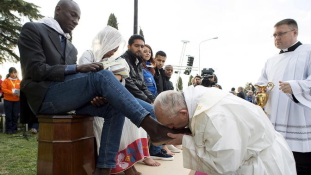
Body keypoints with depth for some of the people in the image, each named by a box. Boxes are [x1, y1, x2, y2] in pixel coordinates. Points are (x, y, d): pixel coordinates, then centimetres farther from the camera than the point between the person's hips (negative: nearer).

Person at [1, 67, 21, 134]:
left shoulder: (19, 81, 8)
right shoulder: (6, 81, 2)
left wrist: (19, 93, -12)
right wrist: (12, 92, -17)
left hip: (17, 100, 2)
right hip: (8, 100, -2)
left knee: (15, 115, 4)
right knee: (8, 115, 2)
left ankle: (14, 128, 15)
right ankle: (8, 129, 12)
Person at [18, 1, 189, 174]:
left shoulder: (71, 48, 23)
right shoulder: (32, 29, 3)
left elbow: (71, 76, 16)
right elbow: (36, 70, -11)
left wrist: (93, 95, -6)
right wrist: (77, 68, -20)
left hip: (67, 96, 7)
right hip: (44, 96, -7)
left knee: (115, 107, -15)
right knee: (103, 75, -27)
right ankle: (152, 126, -34)